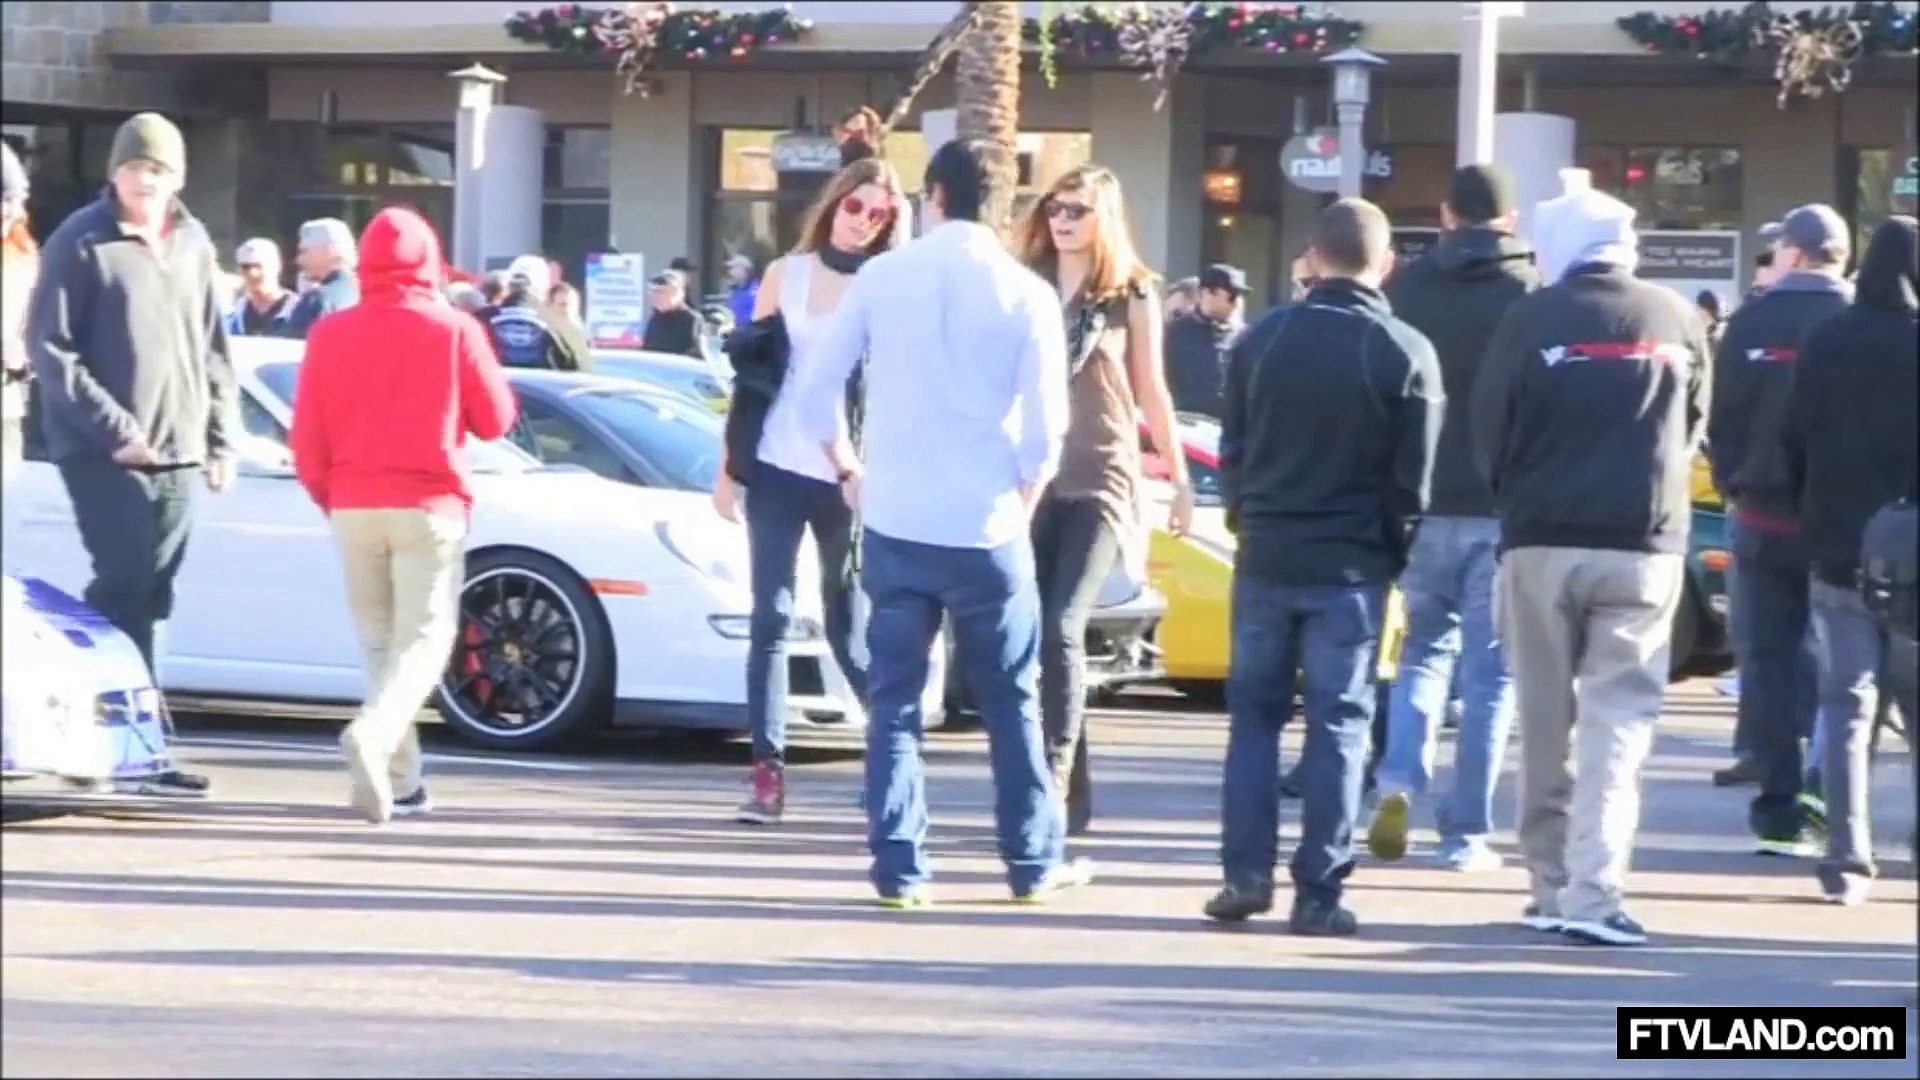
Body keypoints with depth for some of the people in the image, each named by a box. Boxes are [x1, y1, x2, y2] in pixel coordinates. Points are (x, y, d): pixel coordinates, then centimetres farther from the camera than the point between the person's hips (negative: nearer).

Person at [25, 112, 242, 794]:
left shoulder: (192, 244, 13)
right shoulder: (81, 243, -6)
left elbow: (213, 351, 19)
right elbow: (50, 349, -9)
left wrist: (221, 437, 11)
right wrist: (112, 427, -15)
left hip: (177, 455, 6)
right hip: (103, 454, -6)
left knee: (142, 599, 7)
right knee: (127, 590, -12)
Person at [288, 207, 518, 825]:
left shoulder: (330, 334, 1)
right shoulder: (454, 331, -5)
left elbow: (306, 438, 3)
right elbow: (495, 420, 3)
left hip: (353, 507, 3)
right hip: (427, 504, -3)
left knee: (379, 641, 13)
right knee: (423, 637, -2)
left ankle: (400, 781, 10)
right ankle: (373, 732, -29)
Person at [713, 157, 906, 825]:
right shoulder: (786, 275, 8)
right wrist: (730, 466, 7)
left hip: (849, 478, -2)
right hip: (777, 470, 2)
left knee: (847, 627, 3)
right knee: (769, 621, -3)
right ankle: (768, 772, -3)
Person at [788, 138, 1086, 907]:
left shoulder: (882, 278, 1)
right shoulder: (1026, 295, -4)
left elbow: (815, 391, 3)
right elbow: (1045, 426, -6)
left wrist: (849, 471, 18)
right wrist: (1021, 504, 10)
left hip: (894, 521, 1)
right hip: (986, 526, -1)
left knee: (894, 699, 6)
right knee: (1012, 701, 10)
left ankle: (899, 867, 1)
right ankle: (1034, 862, 15)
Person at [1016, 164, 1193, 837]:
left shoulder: (1132, 296, 3)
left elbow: (1151, 392, 10)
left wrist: (1180, 479, 11)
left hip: (1102, 482, -3)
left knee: (1061, 631, -16)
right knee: (1034, 635, 2)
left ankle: (1052, 781, -17)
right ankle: (1071, 789, 12)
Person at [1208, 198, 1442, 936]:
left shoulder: (1262, 339, 2)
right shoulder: (1405, 354, -7)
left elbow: (1233, 451, 7)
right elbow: (1414, 475, -5)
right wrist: (1395, 550, 8)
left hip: (1266, 556, 2)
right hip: (1351, 565, -2)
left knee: (1254, 714, 11)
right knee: (1338, 723, 2)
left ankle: (1245, 874, 4)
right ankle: (1318, 891, -1)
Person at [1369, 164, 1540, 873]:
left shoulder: (1406, 288, 3)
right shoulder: (1532, 292, -5)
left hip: (1424, 501, 2)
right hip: (1505, 507, -2)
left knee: (1425, 646, 17)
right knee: (1489, 667, 5)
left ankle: (1399, 784, -4)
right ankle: (1466, 832, 3)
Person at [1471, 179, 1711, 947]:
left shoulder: (1532, 321, -5)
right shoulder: (1676, 322, 2)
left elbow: (1489, 435, 0)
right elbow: (1692, 428, 12)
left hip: (1542, 542, 0)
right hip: (1644, 547, 1)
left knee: (1546, 720, 10)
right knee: (1618, 719, -1)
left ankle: (1552, 886, 14)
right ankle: (1594, 890, -12)